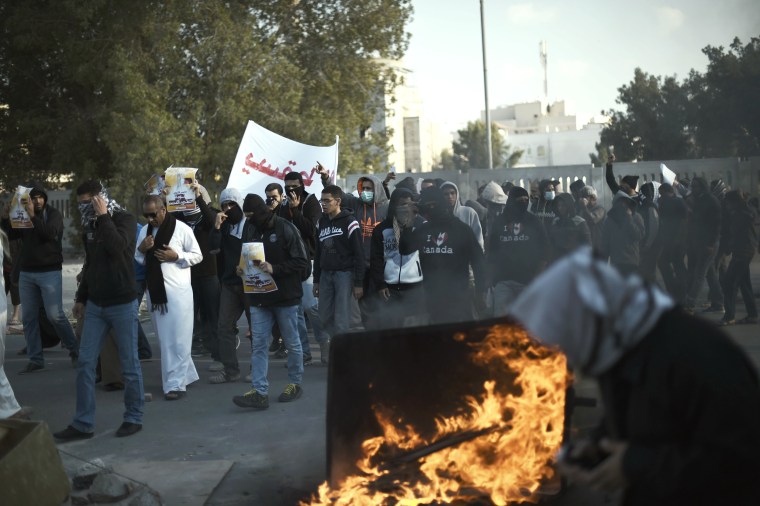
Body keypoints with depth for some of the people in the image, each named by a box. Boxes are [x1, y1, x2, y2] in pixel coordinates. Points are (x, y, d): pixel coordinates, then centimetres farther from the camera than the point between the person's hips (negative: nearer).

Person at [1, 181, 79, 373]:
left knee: (55, 315, -7)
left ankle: (75, 351, 9)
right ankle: (35, 359, 11)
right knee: (28, 318, 4)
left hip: (49, 272, -5)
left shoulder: (54, 214, -4)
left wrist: (33, 216, -28)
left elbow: (50, 234, -20)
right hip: (26, 273, 5)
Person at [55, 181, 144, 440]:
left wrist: (103, 216, -19)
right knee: (85, 363, 2)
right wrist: (81, 298, 20)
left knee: (129, 365, 3)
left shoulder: (125, 219, -8)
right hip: (95, 305, 6)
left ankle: (134, 418, 16)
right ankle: (83, 424, 8)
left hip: (122, 304, -6)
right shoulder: (91, 225, 12)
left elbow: (116, 247, -29)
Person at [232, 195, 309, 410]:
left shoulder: (285, 228, -12)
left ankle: (295, 383, 26)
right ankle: (259, 392, 1)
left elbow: (302, 262, -14)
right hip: (259, 297, 5)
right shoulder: (250, 230, 5)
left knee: (292, 343, 10)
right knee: (259, 345, 0)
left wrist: (275, 268, -24)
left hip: (286, 296, -5)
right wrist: (243, 269, -3)